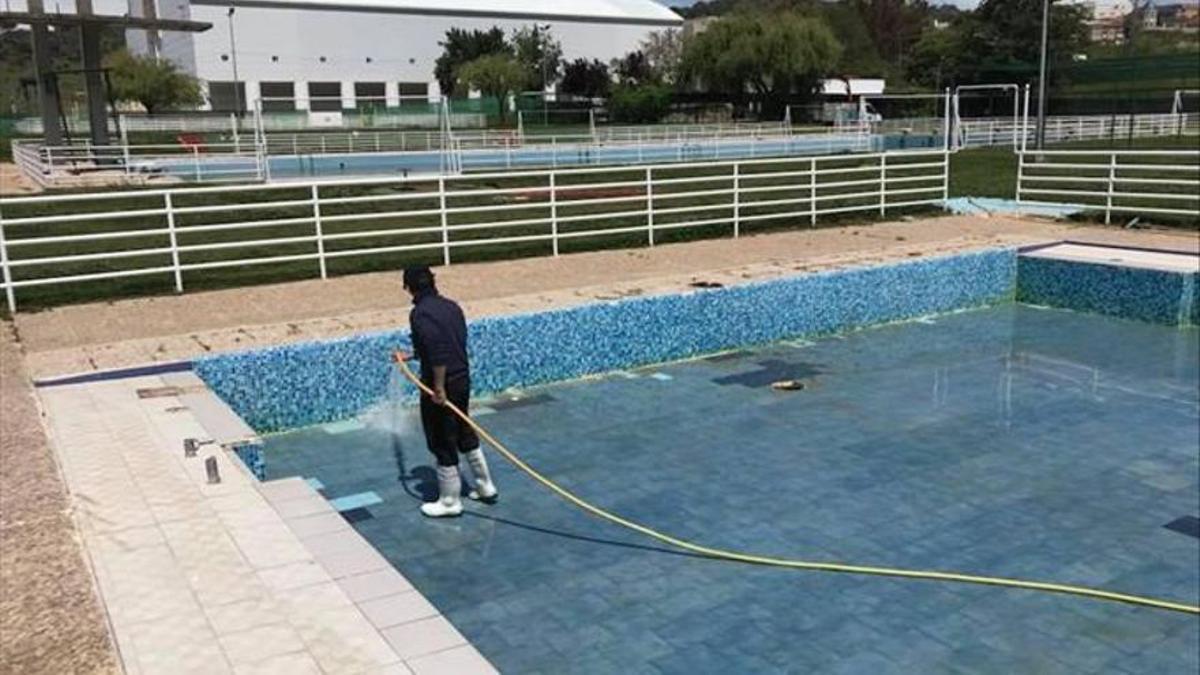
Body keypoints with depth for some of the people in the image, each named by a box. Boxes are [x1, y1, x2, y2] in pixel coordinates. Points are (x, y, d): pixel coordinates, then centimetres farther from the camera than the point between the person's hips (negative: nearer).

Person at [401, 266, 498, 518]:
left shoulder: (420, 313, -18)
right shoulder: (451, 306, 8)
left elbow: (437, 351, -28)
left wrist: (438, 388, -22)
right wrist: (412, 355, 32)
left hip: (440, 386, -8)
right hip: (462, 380, 8)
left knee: (442, 444, 6)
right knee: (466, 436, 22)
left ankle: (450, 502, 18)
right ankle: (486, 488, 32)